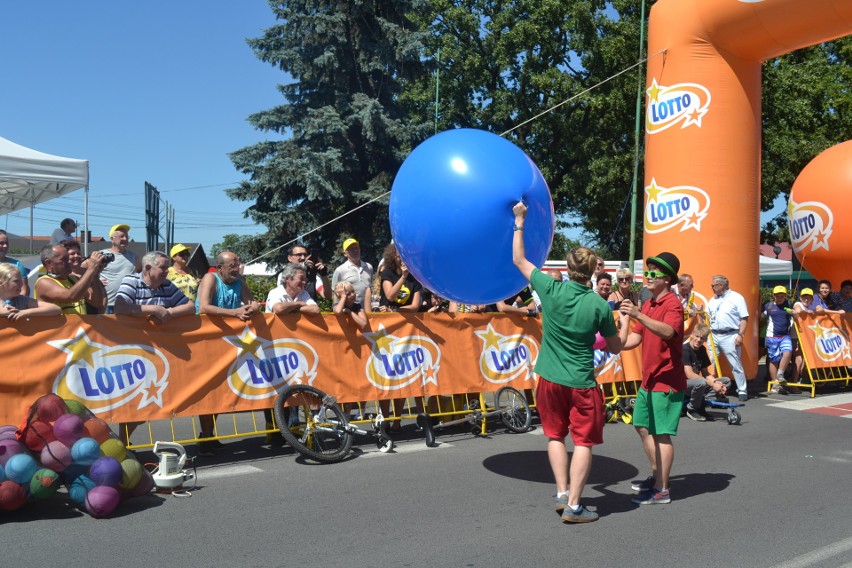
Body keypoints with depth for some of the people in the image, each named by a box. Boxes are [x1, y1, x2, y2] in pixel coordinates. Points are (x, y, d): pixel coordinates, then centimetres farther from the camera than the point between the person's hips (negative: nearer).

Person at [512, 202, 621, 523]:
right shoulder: (599, 305, -11)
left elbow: (519, 260, 6)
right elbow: (615, 348, 2)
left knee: (555, 436, 19)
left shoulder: (550, 289, -9)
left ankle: (562, 493, 16)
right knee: (583, 442, 6)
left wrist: (520, 222, 14)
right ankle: (573, 505, 4)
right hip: (582, 383, -2)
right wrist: (621, 322, 20)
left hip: (550, 379, 3)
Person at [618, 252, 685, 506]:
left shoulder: (672, 304, -15)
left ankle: (662, 490, 5)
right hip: (648, 379, 10)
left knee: (662, 434, -4)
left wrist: (639, 315, -47)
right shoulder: (648, 304, 13)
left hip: (666, 381, -10)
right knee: (642, 426, 19)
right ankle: (656, 475, 34)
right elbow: (634, 339, 17)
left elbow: (668, 331, -36)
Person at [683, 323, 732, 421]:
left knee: (726, 381, -1)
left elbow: (705, 373, 10)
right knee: (700, 382, -39)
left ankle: (700, 406, -4)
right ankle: (691, 410, -13)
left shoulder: (702, 350, 8)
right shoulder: (685, 350, -17)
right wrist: (713, 384, -25)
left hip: (695, 384, 8)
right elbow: (689, 374, -25)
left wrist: (716, 382, -12)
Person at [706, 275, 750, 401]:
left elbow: (744, 318, -7)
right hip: (713, 335, 6)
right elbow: (707, 317, 21)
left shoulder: (736, 298, -4)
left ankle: (742, 391, 6)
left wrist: (741, 335, -13)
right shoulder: (712, 300, 15)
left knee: (736, 365, -1)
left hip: (730, 336, -6)